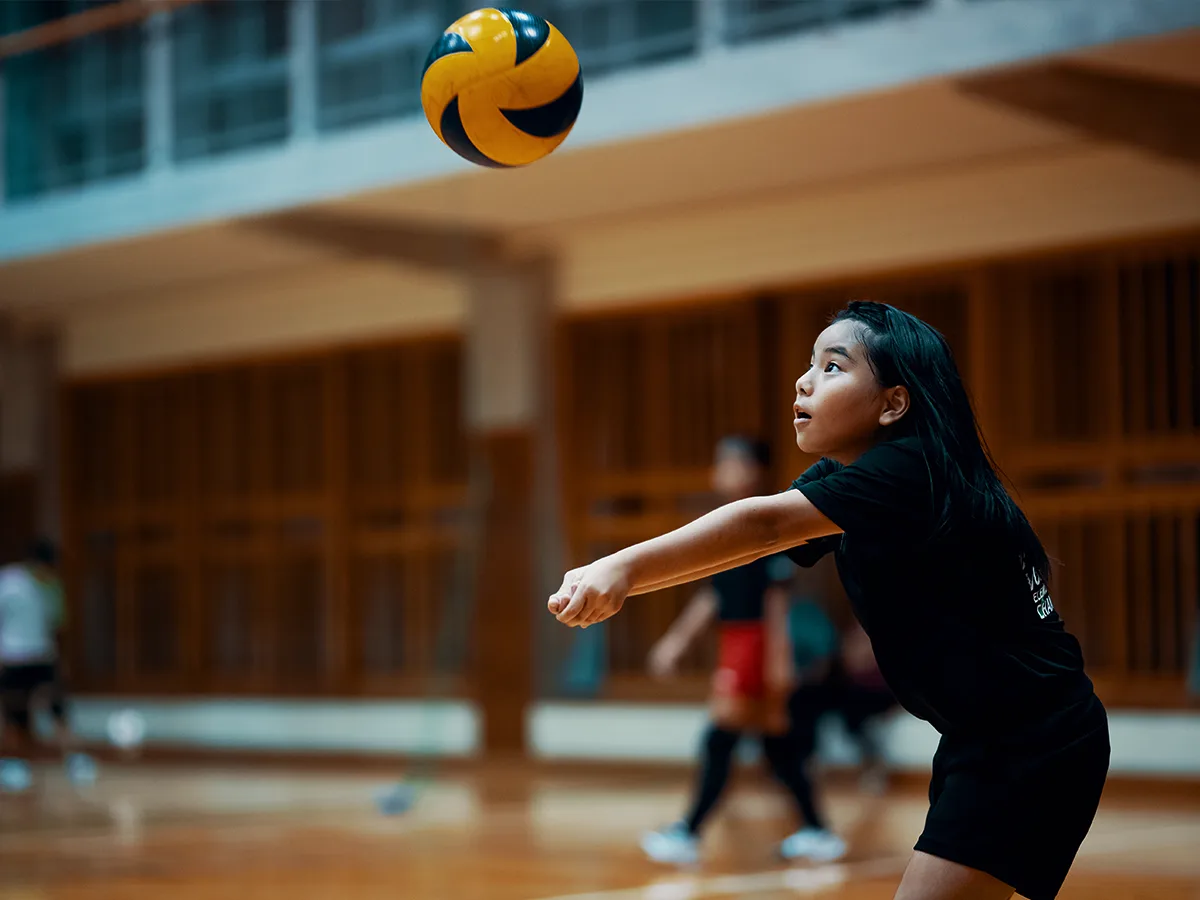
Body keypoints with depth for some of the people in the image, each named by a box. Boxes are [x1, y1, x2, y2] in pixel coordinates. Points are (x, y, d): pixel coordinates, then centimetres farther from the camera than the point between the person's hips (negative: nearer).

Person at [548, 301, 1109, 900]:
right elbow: (755, 546, -5)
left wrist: (624, 566, -42)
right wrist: (611, 580, -20)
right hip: (980, 740, 9)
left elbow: (765, 523, -33)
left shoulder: (910, 469, -22)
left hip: (1034, 747, -9)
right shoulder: (836, 479, 6)